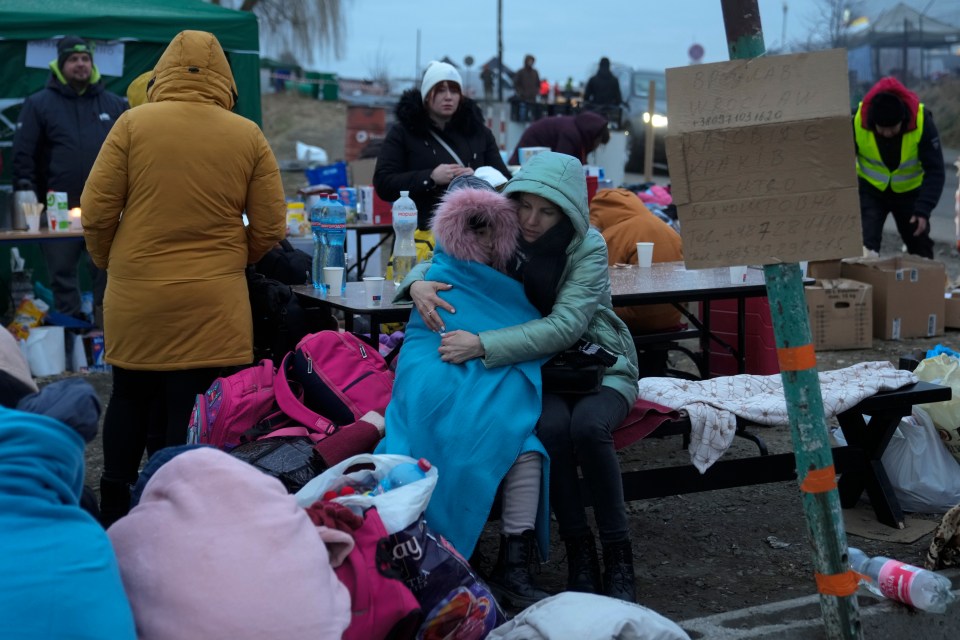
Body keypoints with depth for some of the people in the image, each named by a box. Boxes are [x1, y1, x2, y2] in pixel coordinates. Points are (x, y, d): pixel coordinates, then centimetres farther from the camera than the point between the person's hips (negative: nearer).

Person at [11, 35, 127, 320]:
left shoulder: (114, 104, 12)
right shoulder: (39, 104, 4)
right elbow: (23, 155, 1)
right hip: (59, 211, -2)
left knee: (108, 274, 7)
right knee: (62, 275, 4)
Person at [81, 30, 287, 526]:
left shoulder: (133, 123, -2)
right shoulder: (248, 136, 1)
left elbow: (96, 212, -2)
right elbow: (270, 229, 3)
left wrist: (110, 262, 16)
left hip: (135, 296, 1)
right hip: (213, 303, -1)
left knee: (130, 399, 19)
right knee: (191, 412, 5)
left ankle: (113, 512, 27)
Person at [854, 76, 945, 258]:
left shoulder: (923, 122, -28)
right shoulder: (857, 122, -26)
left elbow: (935, 171, -24)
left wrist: (923, 210, -32)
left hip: (910, 190, 0)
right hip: (870, 189, 0)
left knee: (921, 249, 10)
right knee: (866, 245, -16)